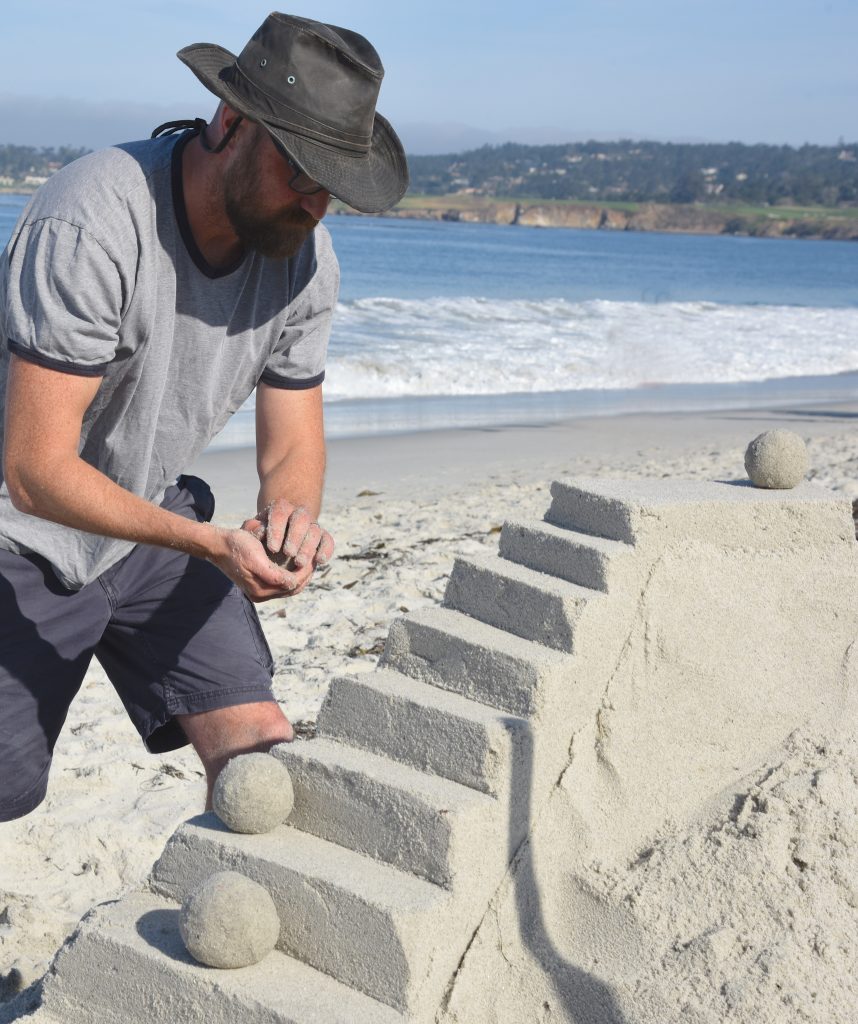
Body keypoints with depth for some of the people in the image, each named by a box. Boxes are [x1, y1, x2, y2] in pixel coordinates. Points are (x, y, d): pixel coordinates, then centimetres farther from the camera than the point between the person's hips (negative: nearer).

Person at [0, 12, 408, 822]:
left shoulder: (304, 258, -10)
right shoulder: (91, 226, -31)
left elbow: (292, 449, -2)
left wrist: (292, 514, -25)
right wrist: (213, 544, -38)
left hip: (148, 518, 6)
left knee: (260, 751, -4)